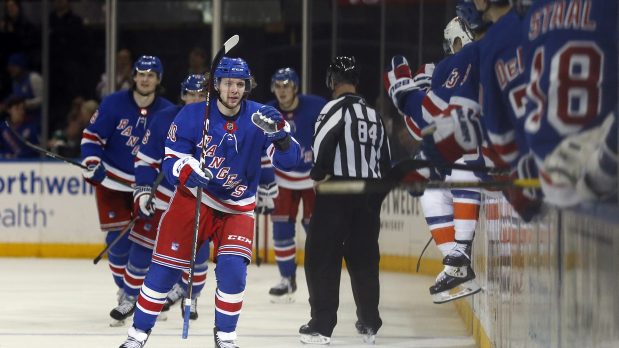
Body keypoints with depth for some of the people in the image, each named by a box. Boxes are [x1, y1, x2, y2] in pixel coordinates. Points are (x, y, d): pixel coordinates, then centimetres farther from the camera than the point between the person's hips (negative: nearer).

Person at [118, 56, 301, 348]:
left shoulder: (258, 117, -12)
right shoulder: (193, 115, -12)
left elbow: (289, 161, -18)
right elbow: (171, 159, -10)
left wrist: (279, 132, -37)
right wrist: (187, 172, -32)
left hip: (237, 209, 1)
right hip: (194, 198, 0)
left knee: (233, 269, -16)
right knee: (165, 268, -2)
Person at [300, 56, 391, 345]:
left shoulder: (336, 107, -7)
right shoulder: (374, 114, 16)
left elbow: (323, 140, -25)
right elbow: (384, 159, 19)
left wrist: (319, 175, -10)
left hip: (337, 191, -7)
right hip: (368, 196, 7)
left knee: (322, 258, -2)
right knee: (364, 258, 14)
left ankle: (321, 326, -6)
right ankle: (369, 324, 18)